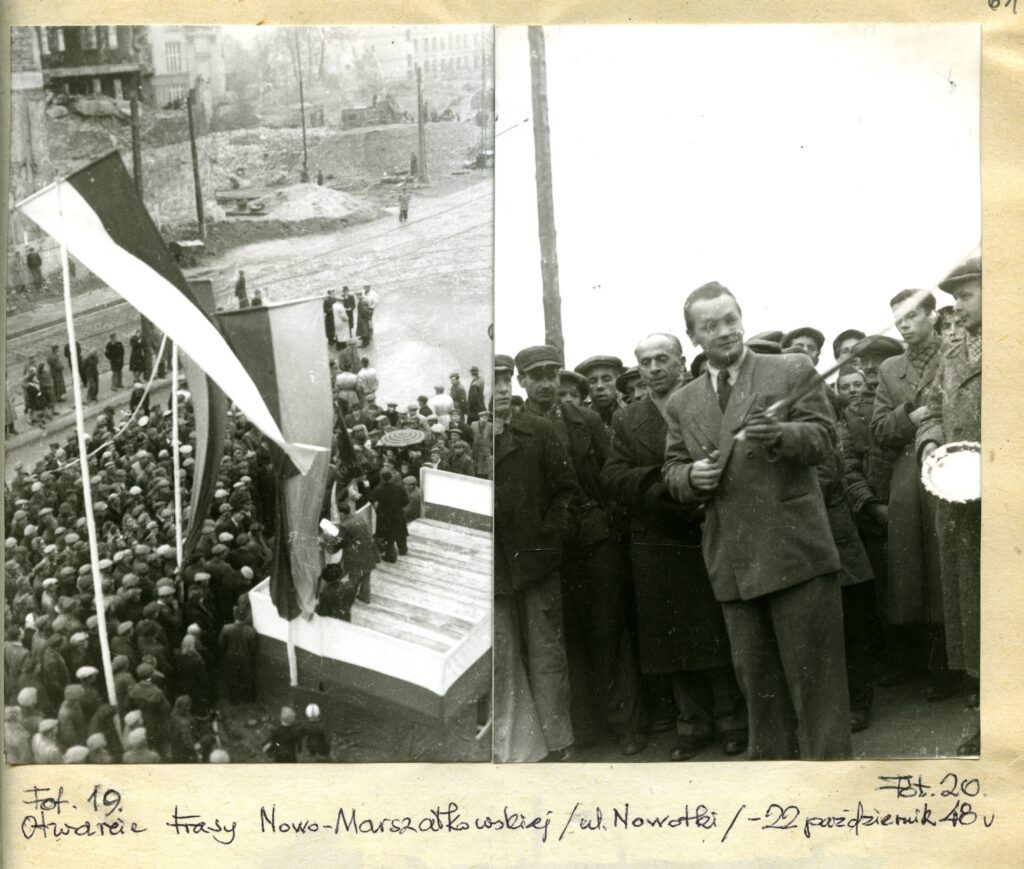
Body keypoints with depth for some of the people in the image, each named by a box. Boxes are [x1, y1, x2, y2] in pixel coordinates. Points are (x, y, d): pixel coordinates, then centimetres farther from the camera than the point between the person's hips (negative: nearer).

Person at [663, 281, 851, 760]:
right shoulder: (681, 403, 14)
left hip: (795, 549, -4)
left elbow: (822, 437, -3)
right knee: (756, 679, 12)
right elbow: (672, 470, 15)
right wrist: (691, 477, -8)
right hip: (732, 561, 4)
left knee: (814, 674, 0)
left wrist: (779, 434, -24)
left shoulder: (792, 370, 3)